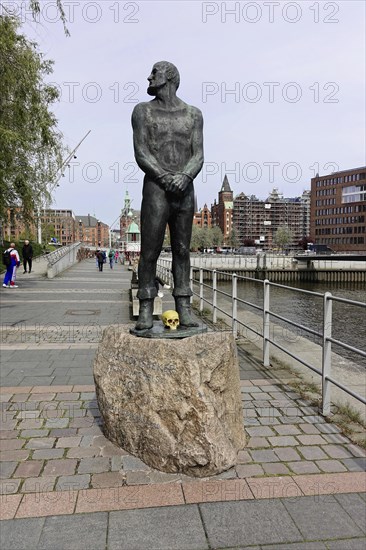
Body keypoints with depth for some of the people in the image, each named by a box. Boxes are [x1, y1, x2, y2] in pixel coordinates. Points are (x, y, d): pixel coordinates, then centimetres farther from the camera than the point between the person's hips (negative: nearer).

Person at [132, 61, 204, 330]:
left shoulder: (193, 114, 14)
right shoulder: (143, 111, 10)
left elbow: (198, 155, 4)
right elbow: (141, 153, -1)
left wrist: (185, 176, -16)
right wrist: (165, 177, -16)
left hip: (186, 190, 2)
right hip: (155, 188, -2)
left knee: (182, 250, 3)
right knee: (150, 251, -5)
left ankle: (184, 309, 7)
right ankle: (146, 310, 0)